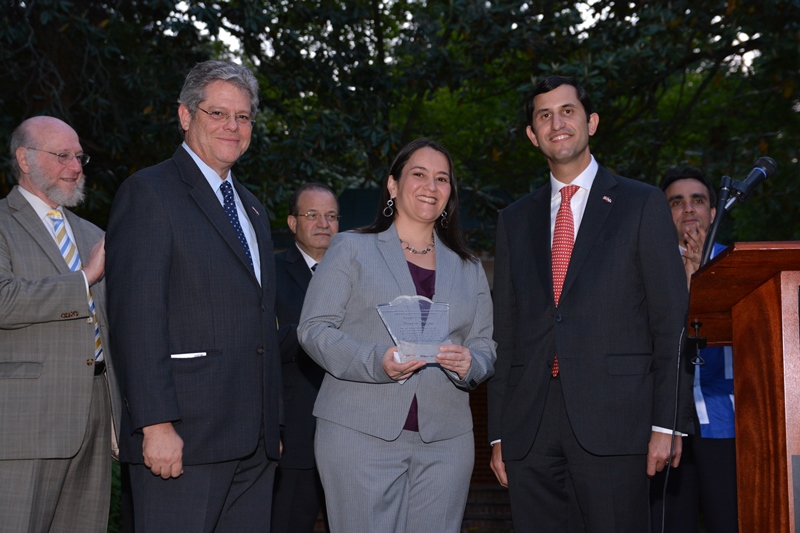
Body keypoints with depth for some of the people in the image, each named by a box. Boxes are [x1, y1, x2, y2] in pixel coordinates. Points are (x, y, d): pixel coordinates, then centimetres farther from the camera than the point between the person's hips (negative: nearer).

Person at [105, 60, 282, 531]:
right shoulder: (149, 193, -3)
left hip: (255, 439, 7)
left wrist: (273, 424, 17)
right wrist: (157, 424, -19)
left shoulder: (252, 207, 21)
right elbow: (136, 314, -12)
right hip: (183, 438, -7)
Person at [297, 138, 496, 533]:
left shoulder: (469, 268, 19)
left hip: (445, 441, 4)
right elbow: (314, 328, -1)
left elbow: (485, 347, 14)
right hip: (361, 435, -3)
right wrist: (376, 361, -17)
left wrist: (469, 364, -10)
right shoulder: (351, 249, 6)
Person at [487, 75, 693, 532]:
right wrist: (498, 432, 10)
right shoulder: (515, 220, 17)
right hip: (529, 425, 3)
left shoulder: (642, 204, 6)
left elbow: (671, 320, 1)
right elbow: (505, 331, 15)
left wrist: (667, 423, -7)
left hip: (612, 420, -3)